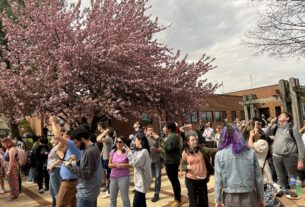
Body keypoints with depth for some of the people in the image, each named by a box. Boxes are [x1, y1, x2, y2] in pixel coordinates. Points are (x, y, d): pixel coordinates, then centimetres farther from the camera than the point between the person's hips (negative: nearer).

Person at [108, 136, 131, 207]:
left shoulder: (127, 152, -9)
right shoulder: (113, 152, 4)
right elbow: (109, 165, 8)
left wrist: (122, 165, -17)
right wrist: (114, 164, -12)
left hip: (124, 177, -4)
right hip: (113, 177, 5)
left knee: (125, 197, 5)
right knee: (112, 198, 17)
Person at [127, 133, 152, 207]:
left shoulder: (143, 151, -19)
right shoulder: (140, 151, 12)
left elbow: (135, 163, -20)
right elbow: (135, 162, 12)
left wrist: (129, 153, -12)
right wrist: (130, 152, 3)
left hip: (142, 181, -10)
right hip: (140, 180, 10)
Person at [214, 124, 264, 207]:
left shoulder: (220, 154, -7)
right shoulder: (250, 152, -3)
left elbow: (218, 179, -6)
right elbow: (258, 177, 3)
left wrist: (217, 200, 4)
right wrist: (261, 198, 14)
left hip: (231, 197, -1)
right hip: (249, 195, 1)